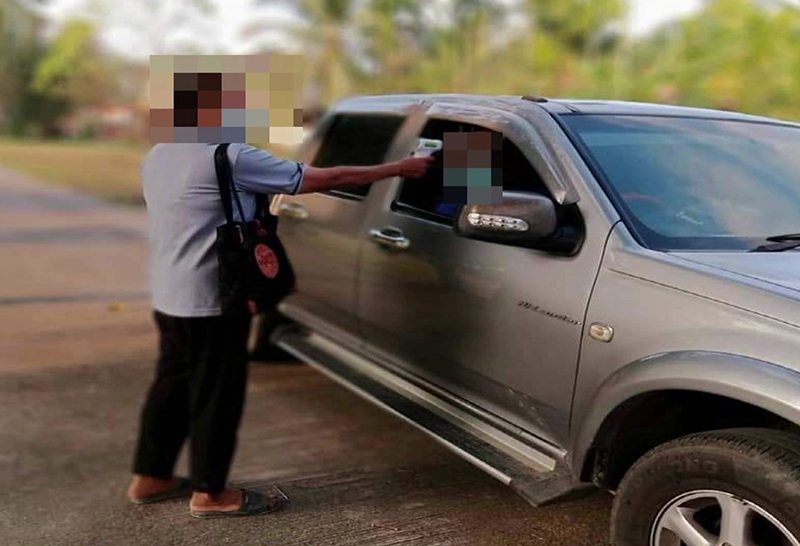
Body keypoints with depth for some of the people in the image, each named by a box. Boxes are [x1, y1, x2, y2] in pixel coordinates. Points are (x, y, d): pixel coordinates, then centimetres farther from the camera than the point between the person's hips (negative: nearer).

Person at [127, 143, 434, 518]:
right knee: (215, 396, 3)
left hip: (168, 297, 9)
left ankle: (149, 477, 31)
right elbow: (325, 179, -16)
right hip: (210, 302, -9)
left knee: (172, 385, 19)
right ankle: (209, 493, 15)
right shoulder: (231, 157, -18)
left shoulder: (157, 156, 8)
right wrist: (399, 168, -8)